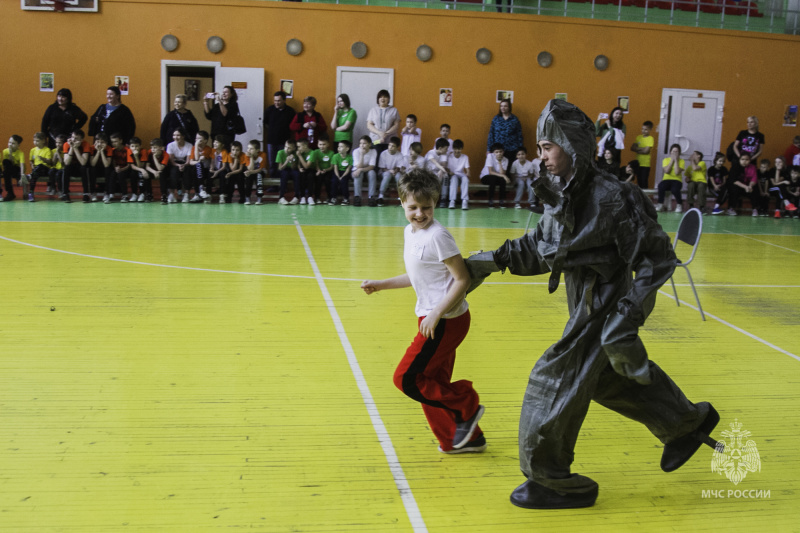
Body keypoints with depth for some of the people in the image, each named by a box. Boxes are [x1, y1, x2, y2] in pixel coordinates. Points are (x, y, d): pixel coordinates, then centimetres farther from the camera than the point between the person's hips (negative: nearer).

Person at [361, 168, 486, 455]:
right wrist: (380, 285, 19)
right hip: (430, 318, 9)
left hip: (447, 321, -9)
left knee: (407, 378, -6)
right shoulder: (410, 231, 9)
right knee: (432, 383, 14)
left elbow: (462, 279, -19)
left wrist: (436, 314, -23)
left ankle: (466, 406, 8)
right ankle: (467, 437, 28)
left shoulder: (437, 236, -18)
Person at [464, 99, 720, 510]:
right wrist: (491, 261, 0)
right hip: (587, 307, 9)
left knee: (555, 384, -1)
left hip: (603, 313, -9)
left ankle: (552, 482, 19)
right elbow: (537, 249, 10)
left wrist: (631, 310, -23)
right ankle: (687, 423, 46)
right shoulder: (562, 197, 1)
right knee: (614, 378, 24)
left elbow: (659, 256, -19)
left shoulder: (611, 197, -24)